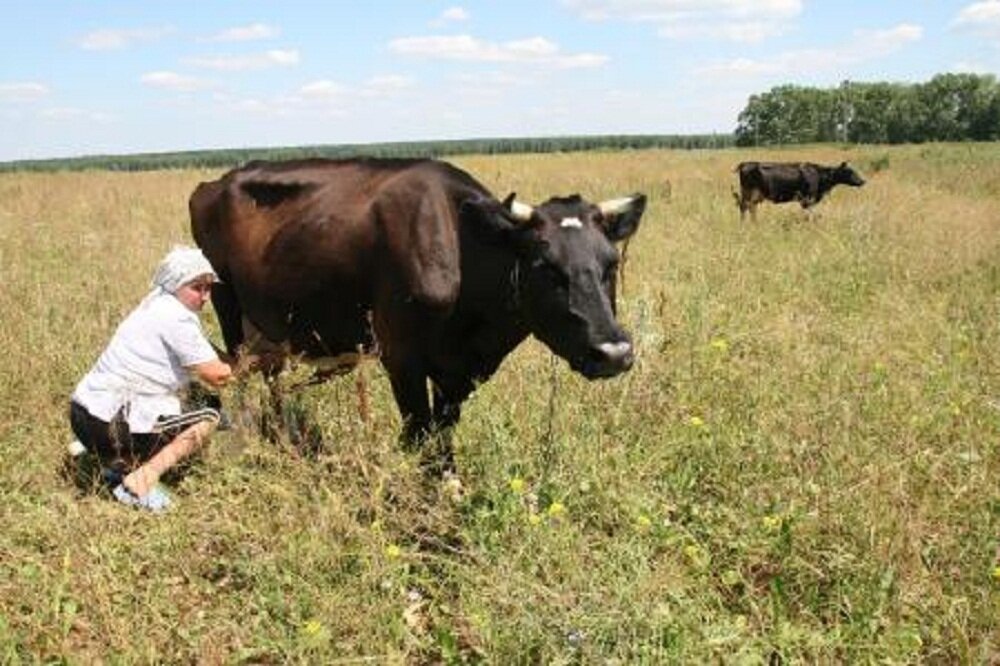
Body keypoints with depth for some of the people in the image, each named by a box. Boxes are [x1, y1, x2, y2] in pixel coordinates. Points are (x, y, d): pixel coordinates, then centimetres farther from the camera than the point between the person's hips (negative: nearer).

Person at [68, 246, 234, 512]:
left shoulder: (155, 305, 15)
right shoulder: (177, 319, -14)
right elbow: (215, 376, -13)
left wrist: (225, 364, 11)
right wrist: (240, 368, 6)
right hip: (106, 426, -9)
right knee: (208, 418, -1)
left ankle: (116, 462, 14)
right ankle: (141, 479, -11)